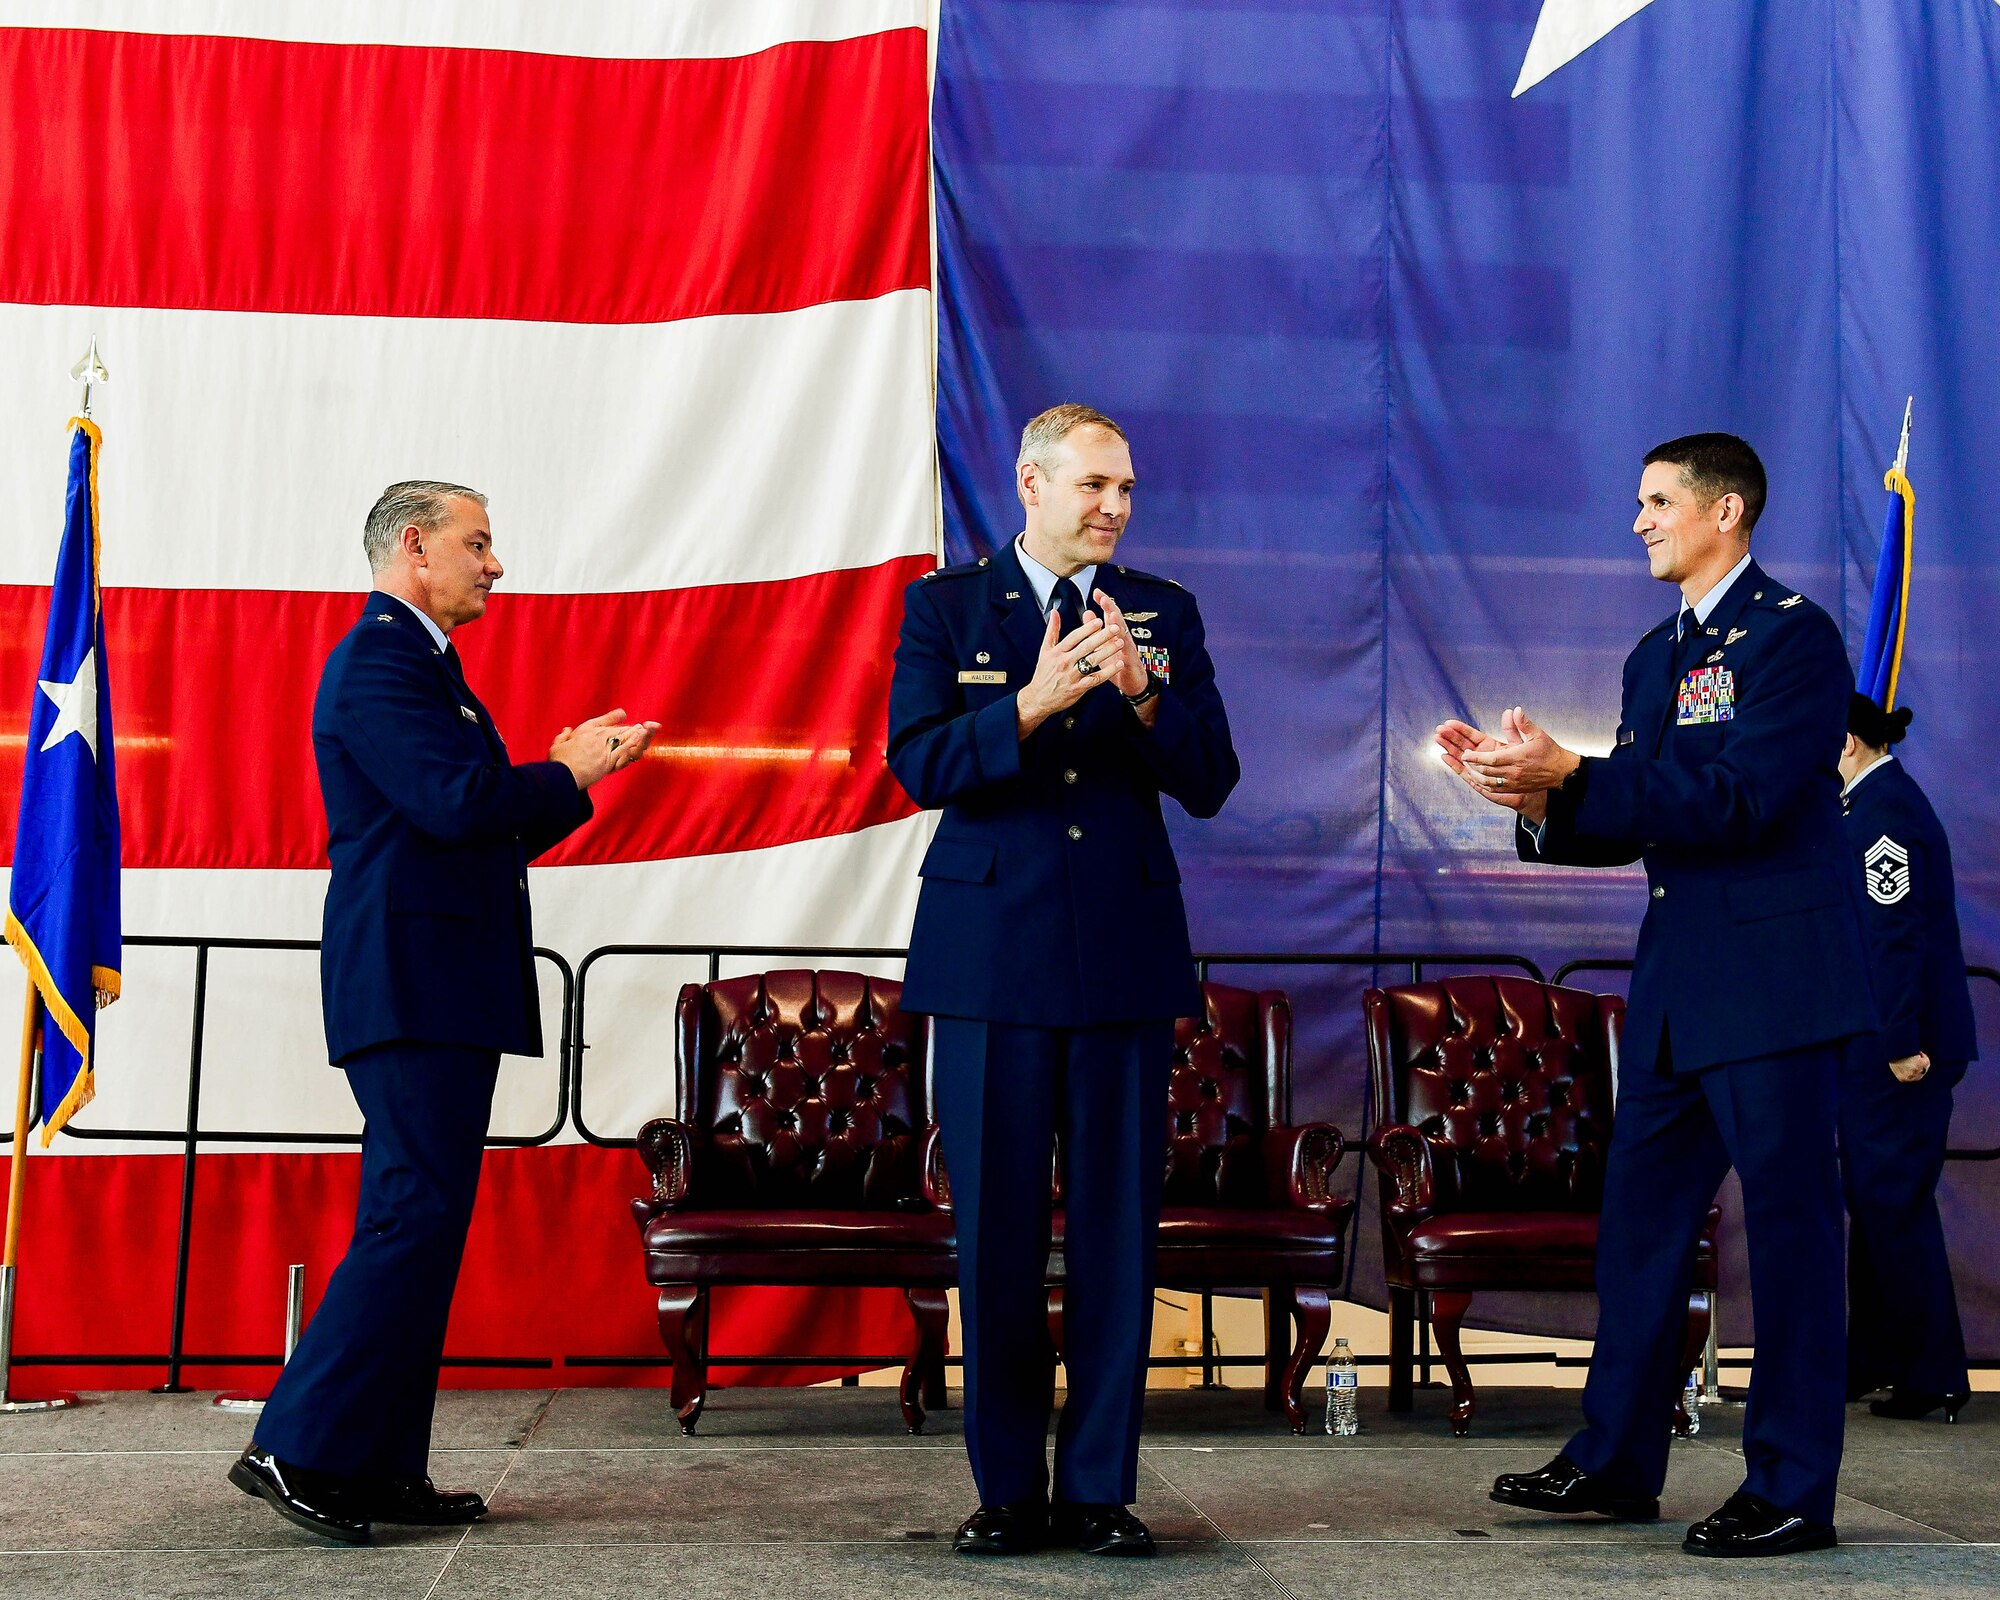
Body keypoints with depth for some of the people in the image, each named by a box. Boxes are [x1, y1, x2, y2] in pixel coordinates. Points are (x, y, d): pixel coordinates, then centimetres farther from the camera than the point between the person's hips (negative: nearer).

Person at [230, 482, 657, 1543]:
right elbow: (459, 801, -22)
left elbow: (482, 830, 25)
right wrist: (567, 773, -6)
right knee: (417, 1217, -13)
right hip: (413, 986, -11)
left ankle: (381, 1470, 15)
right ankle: (297, 1449, -9)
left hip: (439, 990, 11)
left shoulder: (416, 660, 24)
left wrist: (574, 771, 14)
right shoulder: (380, 658, -10)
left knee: (414, 1222, 10)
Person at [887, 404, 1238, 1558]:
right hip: (993, 956, -1)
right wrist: (1033, 704, -22)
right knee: (997, 1232, 4)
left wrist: (1142, 695, -16)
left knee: (1119, 1231, 3)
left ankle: (1101, 1486, 13)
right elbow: (919, 765, -7)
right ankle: (1010, 1489, 15)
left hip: (1126, 956, 1)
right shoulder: (947, 606, 5)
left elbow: (1210, 783, 2)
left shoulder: (1164, 613, 9)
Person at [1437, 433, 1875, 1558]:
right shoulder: (1656, 655, 17)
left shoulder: (1794, 633, -9)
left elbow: (1738, 798, -20)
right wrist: (1535, 796, -3)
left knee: (1790, 1223, -1)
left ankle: (1794, 1491, 8)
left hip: (1777, 976, -9)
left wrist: (1571, 776, -20)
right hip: (1677, 984, 9)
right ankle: (1617, 1462, 22)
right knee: (1642, 1215, 12)